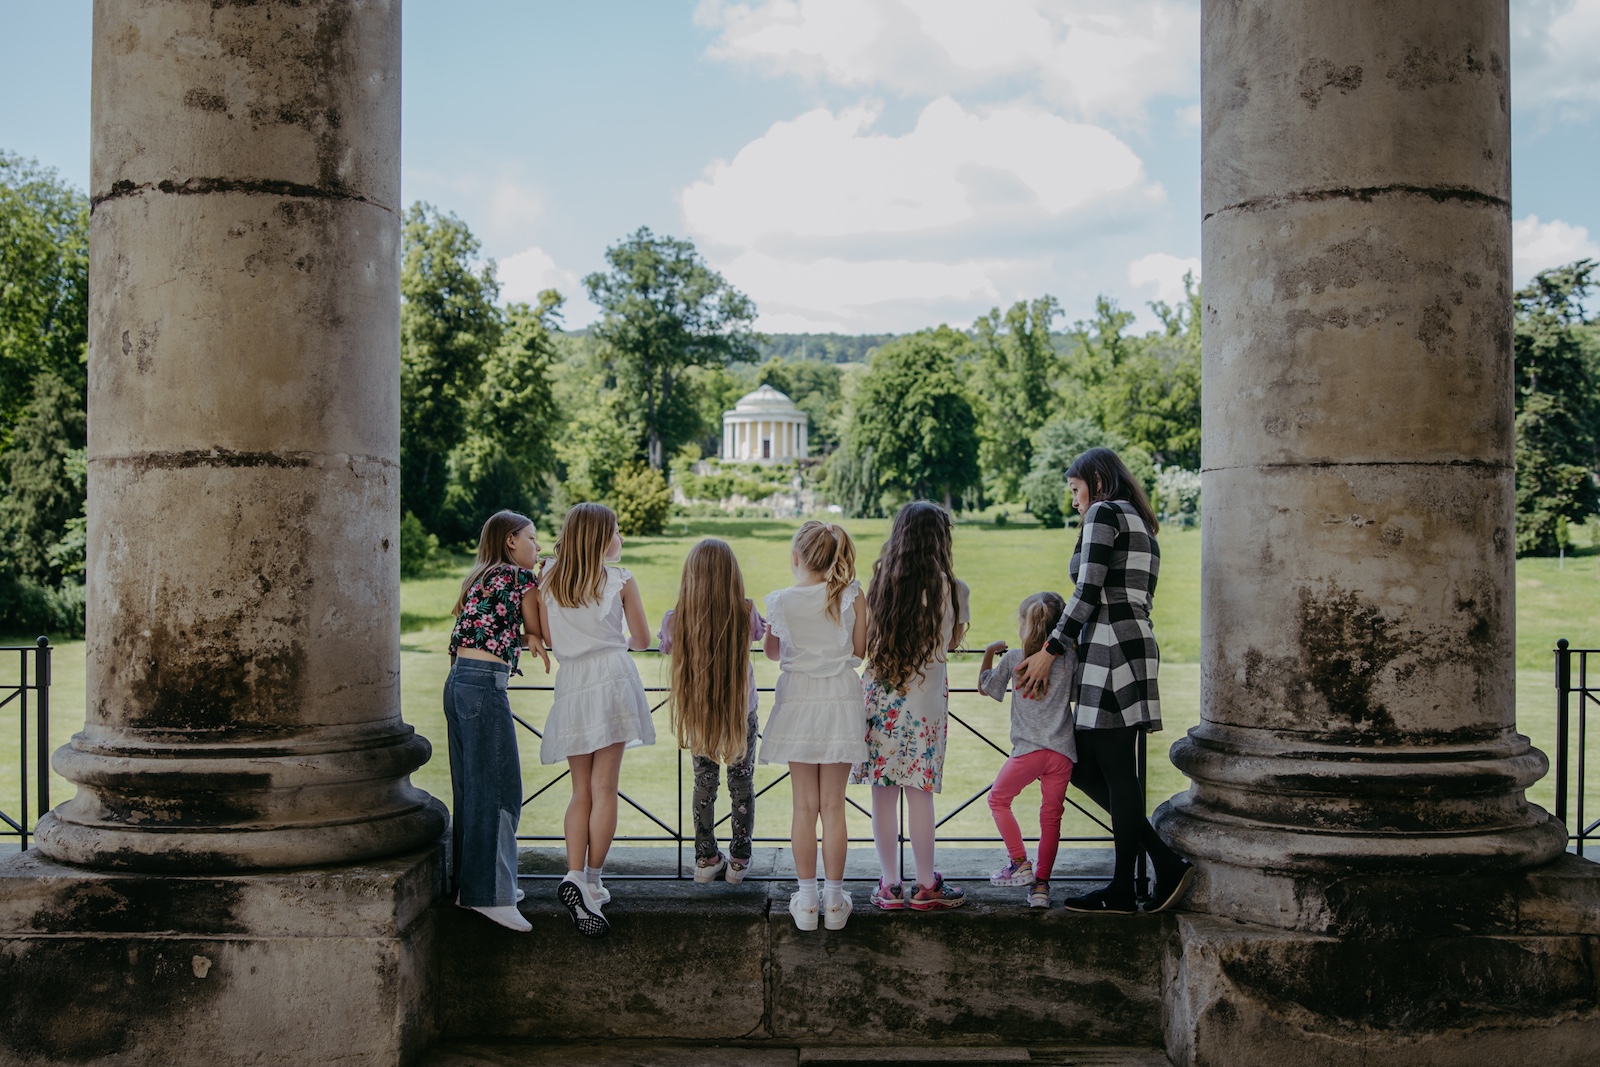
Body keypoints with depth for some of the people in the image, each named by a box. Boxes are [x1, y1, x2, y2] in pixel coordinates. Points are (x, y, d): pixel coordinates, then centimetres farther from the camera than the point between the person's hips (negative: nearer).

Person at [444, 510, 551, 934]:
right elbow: (540, 632, 6)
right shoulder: (522, 577, -2)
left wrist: (526, 637, 3)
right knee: (498, 788, -7)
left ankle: (469, 880, 20)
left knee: (469, 787, 13)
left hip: (457, 681, 9)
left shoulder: (479, 578, 22)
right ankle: (489, 893, -7)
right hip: (485, 684, -9)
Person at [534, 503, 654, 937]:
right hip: (611, 679, -3)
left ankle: (575, 876, -3)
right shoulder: (620, 580, 1)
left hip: (570, 687, 3)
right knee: (603, 788, -1)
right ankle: (591, 881, -3)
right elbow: (642, 640, 8)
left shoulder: (548, 582, 9)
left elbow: (547, 637, 13)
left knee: (581, 791, 9)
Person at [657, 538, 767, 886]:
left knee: (704, 782, 17)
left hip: (697, 713, 1)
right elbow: (763, 631, 2)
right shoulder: (746, 615, -21)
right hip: (741, 711, -1)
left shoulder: (675, 620, -18)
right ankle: (739, 860, 22)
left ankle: (706, 858, 25)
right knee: (741, 782, 15)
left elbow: (666, 648, 4)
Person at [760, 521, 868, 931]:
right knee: (833, 806, 6)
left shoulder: (781, 601, -4)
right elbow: (860, 649, 0)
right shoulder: (850, 595, -5)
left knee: (805, 806, 6)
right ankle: (834, 901, 12)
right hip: (841, 698, 0)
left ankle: (806, 901, 11)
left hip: (798, 699, 0)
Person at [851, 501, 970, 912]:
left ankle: (889, 886, 13)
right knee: (919, 793, 2)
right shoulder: (953, 589, -6)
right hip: (925, 697, -3)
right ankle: (926, 887, 12)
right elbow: (953, 641, 8)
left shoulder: (879, 583, 2)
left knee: (883, 793, 6)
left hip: (878, 694, 3)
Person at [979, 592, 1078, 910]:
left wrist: (989, 653, 29)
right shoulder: (1070, 657, 5)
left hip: (1029, 749, -2)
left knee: (998, 798, 17)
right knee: (1051, 815, 9)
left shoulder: (1012, 658, 2)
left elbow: (985, 686, 16)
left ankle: (1020, 863, 10)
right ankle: (1041, 884, 9)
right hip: (1063, 751, 2)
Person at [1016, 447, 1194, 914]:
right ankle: (1165, 862, 11)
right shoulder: (1142, 527, 24)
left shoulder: (1104, 513, -4)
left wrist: (1050, 651, -7)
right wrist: (1062, 649, 19)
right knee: (1085, 767, 12)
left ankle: (1122, 893, 3)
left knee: (1116, 771, -4)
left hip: (1111, 650, -10)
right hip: (1135, 644, 10)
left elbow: (1088, 594, -13)